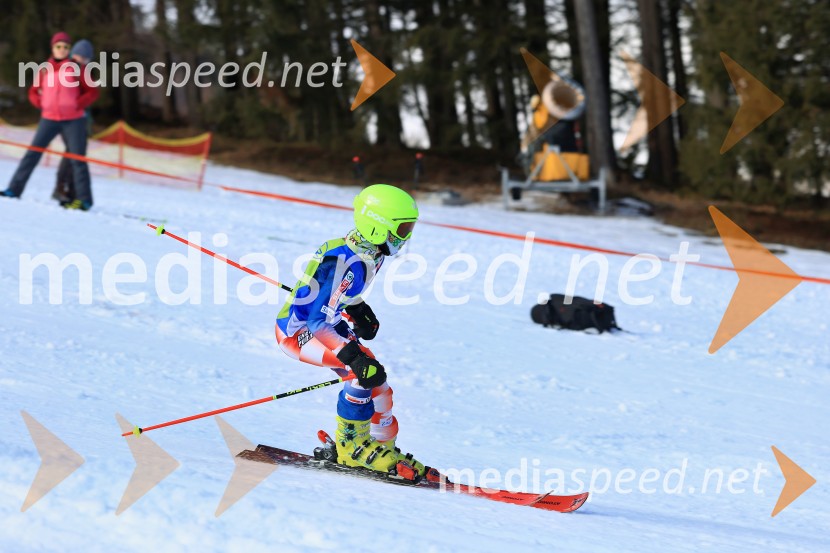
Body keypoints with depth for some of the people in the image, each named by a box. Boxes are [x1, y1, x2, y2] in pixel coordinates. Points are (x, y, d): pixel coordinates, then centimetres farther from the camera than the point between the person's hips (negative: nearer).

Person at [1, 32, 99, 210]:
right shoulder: (45, 70, 6)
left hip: (73, 120, -3)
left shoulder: (76, 69, -1)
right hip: (49, 119, 3)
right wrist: (41, 103, -1)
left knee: (77, 158, -4)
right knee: (33, 153, -2)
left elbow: (92, 92, 1)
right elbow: (34, 92, 17)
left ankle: (84, 199, -2)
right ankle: (15, 189, 2)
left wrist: (78, 104, -11)